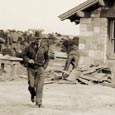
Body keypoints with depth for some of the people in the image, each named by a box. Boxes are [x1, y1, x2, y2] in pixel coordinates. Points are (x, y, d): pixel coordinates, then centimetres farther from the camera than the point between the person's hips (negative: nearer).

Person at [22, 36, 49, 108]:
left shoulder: (44, 48, -2)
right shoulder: (29, 47, -4)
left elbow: (47, 58, 11)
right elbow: (24, 55, 6)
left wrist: (44, 66, 0)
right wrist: (28, 60, -14)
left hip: (40, 68, 0)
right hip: (31, 68, 1)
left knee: (40, 85, -10)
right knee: (31, 85, -1)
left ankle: (39, 102, -4)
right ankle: (33, 94, 34)